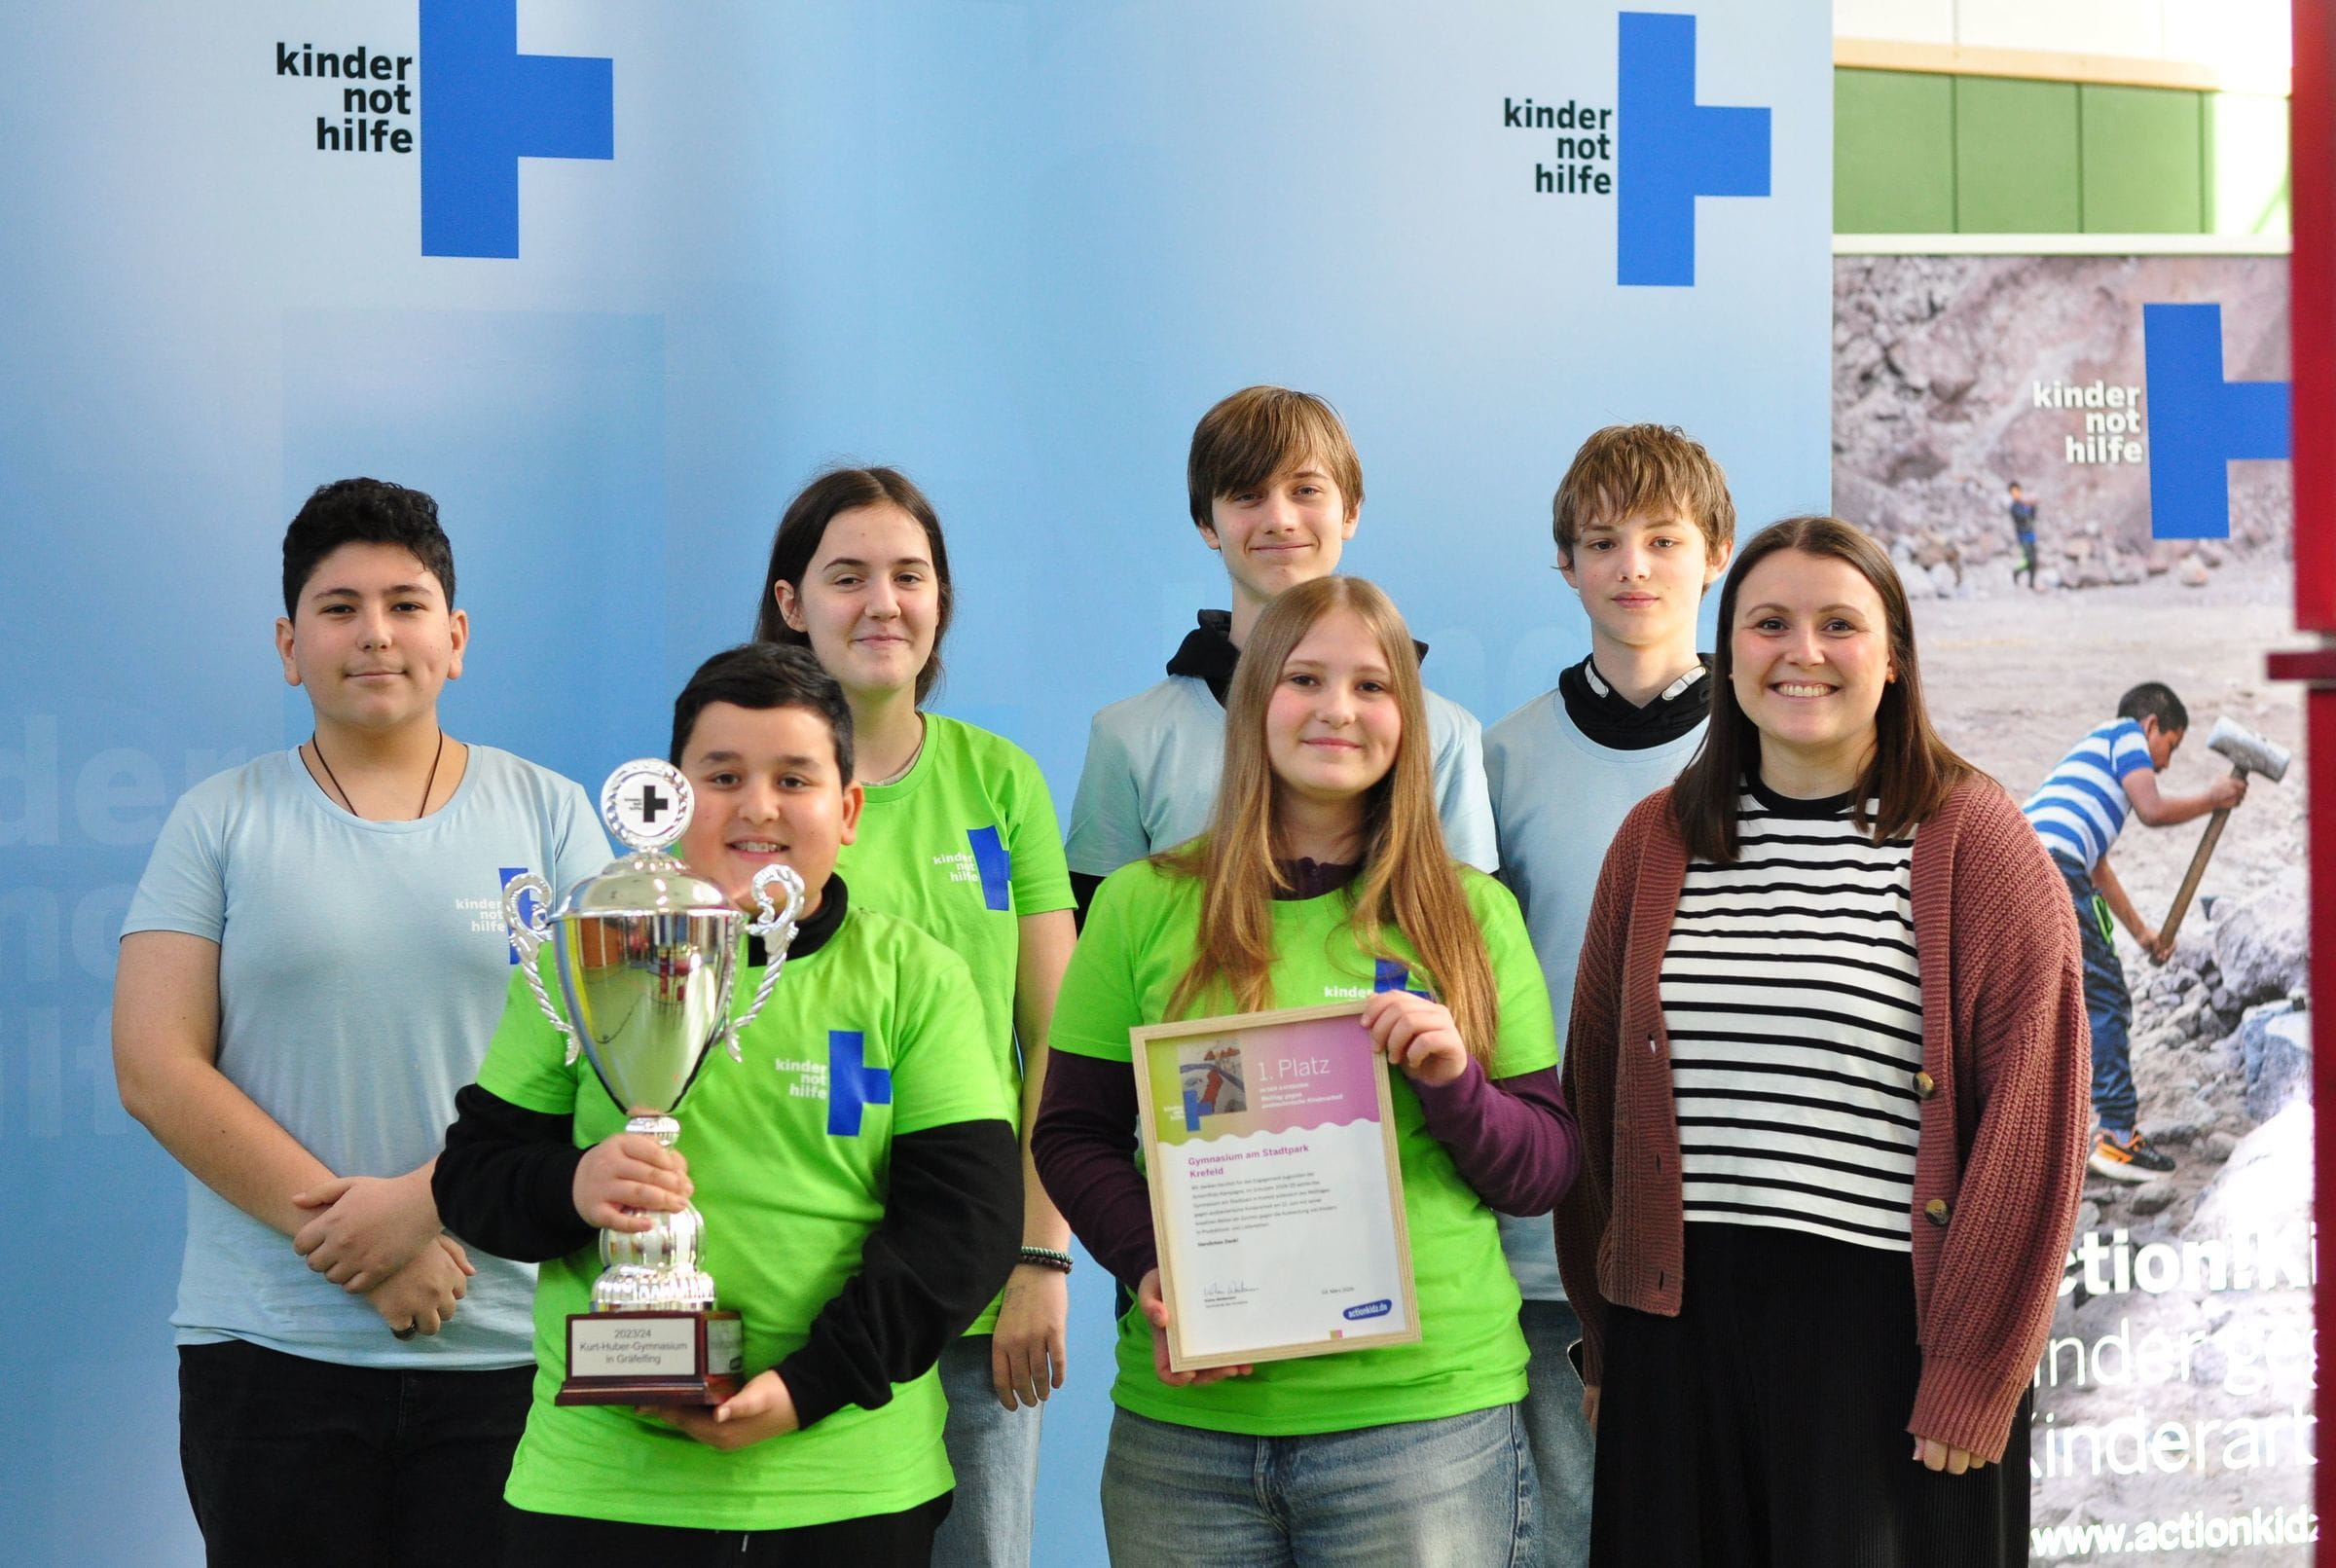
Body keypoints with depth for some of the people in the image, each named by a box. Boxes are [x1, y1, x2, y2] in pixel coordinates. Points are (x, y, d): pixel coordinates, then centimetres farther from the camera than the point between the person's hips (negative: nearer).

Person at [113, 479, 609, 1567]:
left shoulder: (547, 814, 7)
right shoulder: (219, 822, 6)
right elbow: (154, 1069, -3)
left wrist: (426, 1198, -13)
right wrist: (351, 1237, -12)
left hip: (505, 1347, 0)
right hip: (269, 1351, 0)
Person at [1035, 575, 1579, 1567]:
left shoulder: (1474, 915, 7)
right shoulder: (1143, 907, 6)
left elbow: (1543, 1174, 8)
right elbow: (1072, 1136, 8)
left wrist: (1454, 1083, -12)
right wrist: (1151, 1268, -10)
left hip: (1425, 1415, 0)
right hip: (1185, 1420, 0)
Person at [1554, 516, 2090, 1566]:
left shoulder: (1972, 837, -3)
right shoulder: (1656, 840, 9)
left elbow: (2030, 1114, -7)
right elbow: (1593, 1093, 12)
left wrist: (1970, 1374, -11)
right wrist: (1603, 1340, 9)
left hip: (1892, 1333, -3)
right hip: (1680, 1329, 4)